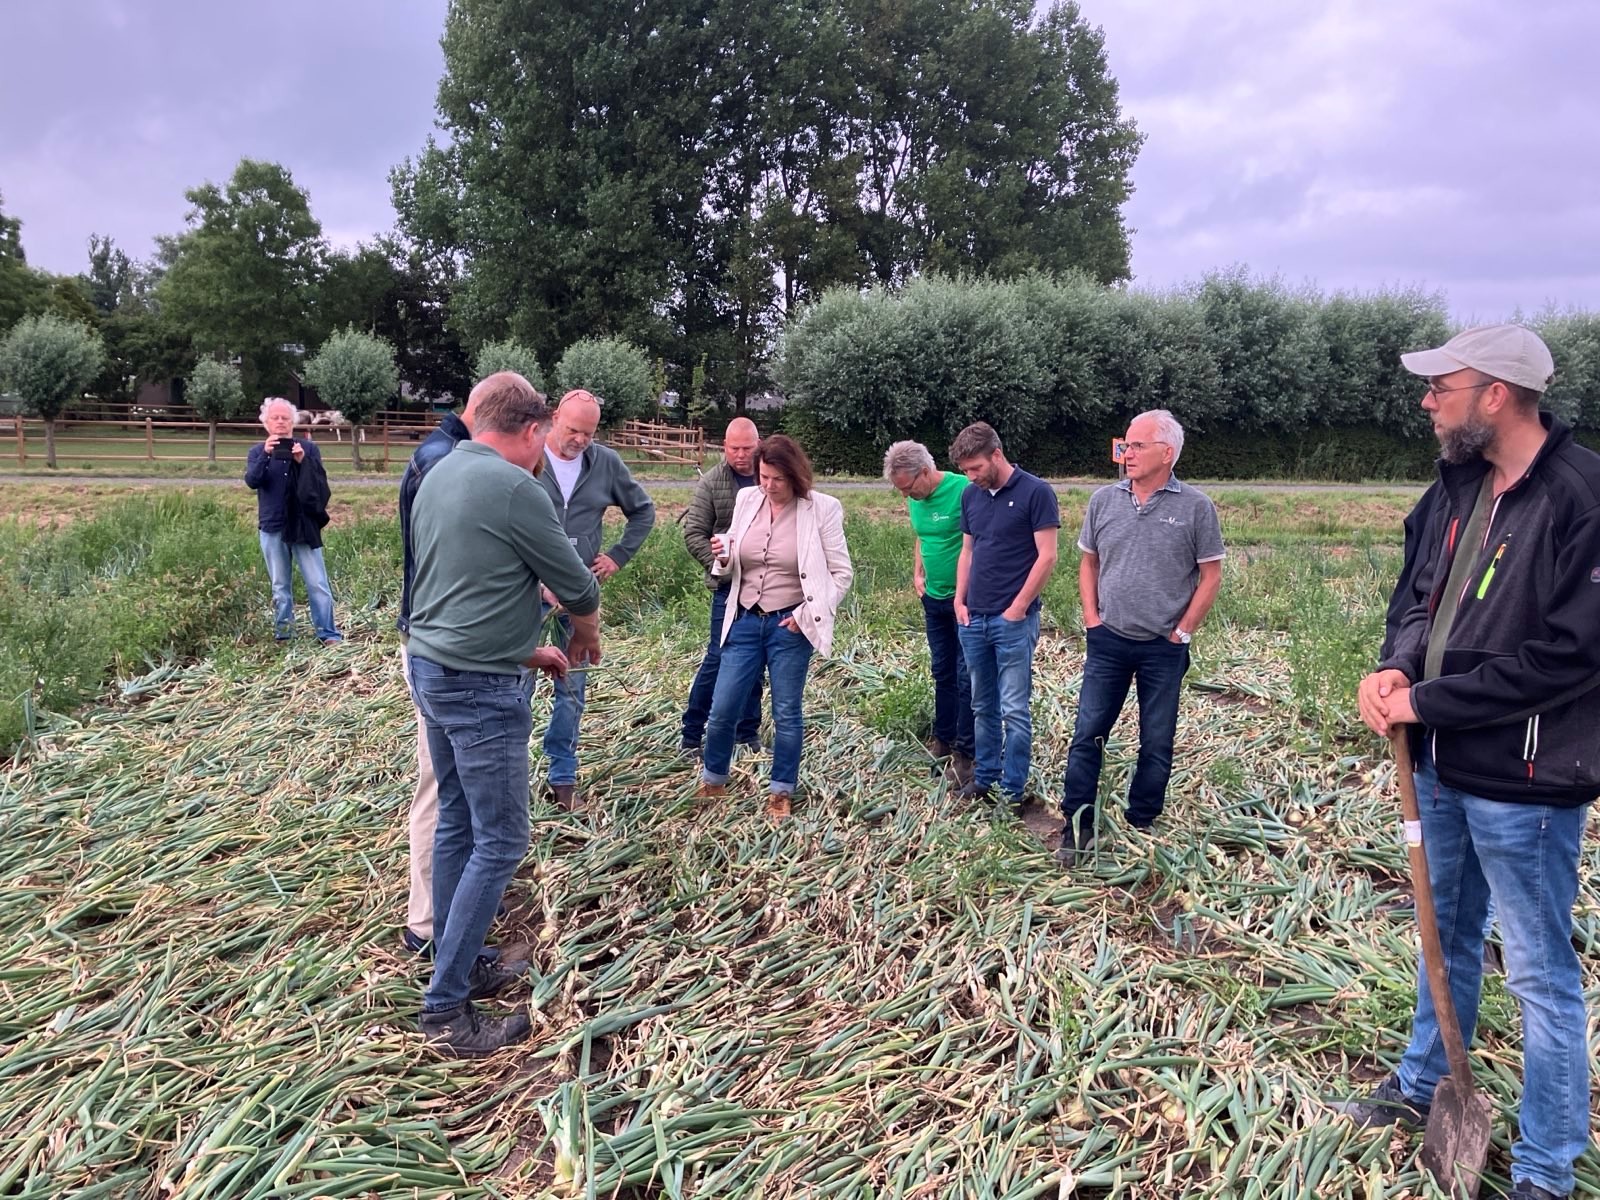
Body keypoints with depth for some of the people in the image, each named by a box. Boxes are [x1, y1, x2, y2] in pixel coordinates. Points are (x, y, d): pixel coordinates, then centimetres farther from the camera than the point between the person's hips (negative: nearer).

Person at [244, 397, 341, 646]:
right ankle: (283, 636, 17)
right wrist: (265, 454, -25)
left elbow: (320, 482, -7)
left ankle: (328, 634, 0)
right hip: (272, 528, 2)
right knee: (280, 587, 10)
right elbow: (251, 481, -11)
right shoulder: (258, 452, 6)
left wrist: (303, 461, -23)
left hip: (303, 525, -2)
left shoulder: (308, 448, 2)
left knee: (317, 583, -3)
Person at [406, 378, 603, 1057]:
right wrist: (586, 636, 12)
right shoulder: (514, 487, -18)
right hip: (482, 688, -9)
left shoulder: (438, 475, 10)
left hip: (430, 668, 9)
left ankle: (460, 967, 30)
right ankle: (445, 1009, 7)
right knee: (500, 841, 0)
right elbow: (578, 586, -9)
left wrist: (525, 649, 21)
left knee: (457, 825, 18)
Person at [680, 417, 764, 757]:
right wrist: (721, 566, -12)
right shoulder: (711, 483, -2)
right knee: (719, 656, -3)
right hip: (729, 587, -2)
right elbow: (694, 534, -2)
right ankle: (691, 734, 9)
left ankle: (747, 733, 23)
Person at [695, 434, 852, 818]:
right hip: (745, 619, 4)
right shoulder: (746, 500, 3)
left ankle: (781, 792, 23)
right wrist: (724, 557, -9)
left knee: (787, 714, 7)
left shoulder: (821, 509, -9)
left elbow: (841, 573, -4)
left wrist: (808, 615, -10)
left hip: (789, 625, -3)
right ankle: (712, 783, 28)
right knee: (722, 710, 6)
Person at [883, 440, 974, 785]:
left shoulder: (963, 490, -21)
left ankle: (965, 752, 6)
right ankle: (943, 738, 29)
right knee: (942, 671, 17)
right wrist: (918, 574, 9)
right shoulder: (915, 500, 3)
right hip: (933, 598, 7)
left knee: (966, 675, -1)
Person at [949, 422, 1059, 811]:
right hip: (973, 618, 6)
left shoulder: (1035, 492, -9)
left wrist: (1018, 608, -11)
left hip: (1013, 619, -6)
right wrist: (960, 601, 7)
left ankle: (1013, 790, 9)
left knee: (1014, 709, -1)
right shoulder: (970, 496, 10)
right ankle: (985, 777, 25)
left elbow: (1046, 556, -11)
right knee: (983, 706, 14)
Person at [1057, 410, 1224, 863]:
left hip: (1163, 648, -2)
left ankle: (1141, 826, 24)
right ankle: (1077, 827, 13)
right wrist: (1091, 617, 3)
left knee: (1157, 744, 9)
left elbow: (1211, 575, -2)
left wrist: (1182, 631, -4)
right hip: (1107, 642, 2)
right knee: (1087, 735, 2)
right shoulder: (1104, 499, 3)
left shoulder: (1195, 507, -6)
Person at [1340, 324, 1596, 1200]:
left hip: (1523, 782, -8)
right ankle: (1423, 1085, 44)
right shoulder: (1460, 486, 6)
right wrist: (1398, 667, -6)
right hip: (1444, 765, 8)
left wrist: (1427, 702, -19)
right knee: (1447, 937, 24)